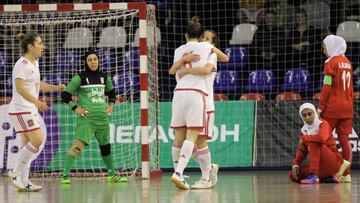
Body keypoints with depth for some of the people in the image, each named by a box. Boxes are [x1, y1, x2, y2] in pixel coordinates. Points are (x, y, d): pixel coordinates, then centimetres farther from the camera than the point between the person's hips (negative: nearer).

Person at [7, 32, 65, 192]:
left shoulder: (34, 63, 15)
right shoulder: (22, 64, -14)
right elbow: (20, 88, -23)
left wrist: (56, 87, 15)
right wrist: (36, 101, -32)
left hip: (31, 110, 10)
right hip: (21, 109, -10)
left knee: (29, 145, 8)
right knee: (37, 141, -17)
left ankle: (23, 182, 9)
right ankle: (15, 173, -9)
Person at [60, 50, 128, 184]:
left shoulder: (104, 77, 11)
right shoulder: (80, 78, -3)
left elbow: (111, 93, 27)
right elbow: (65, 95, -2)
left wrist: (111, 105, 10)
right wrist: (75, 108, -10)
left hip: (102, 117, 5)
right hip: (86, 117, -5)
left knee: (105, 146, 18)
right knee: (79, 144, -22)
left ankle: (112, 175, 34)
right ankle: (65, 174, -22)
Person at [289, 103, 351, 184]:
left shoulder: (323, 124, -11)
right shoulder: (304, 130, 8)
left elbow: (322, 138, -35)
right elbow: (302, 150, 7)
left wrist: (304, 138, -20)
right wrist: (295, 164, -11)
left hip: (333, 161, -7)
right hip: (321, 166, 7)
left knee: (313, 142, -27)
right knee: (292, 175, -6)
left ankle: (314, 176, -31)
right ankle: (329, 177, 4)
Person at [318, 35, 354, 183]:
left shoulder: (331, 62, -8)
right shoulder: (347, 62, 12)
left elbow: (327, 87, -12)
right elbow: (350, 88, 14)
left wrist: (320, 108, -9)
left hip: (333, 107, -6)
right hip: (347, 108, 6)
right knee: (344, 139, 5)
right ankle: (346, 174, 2)